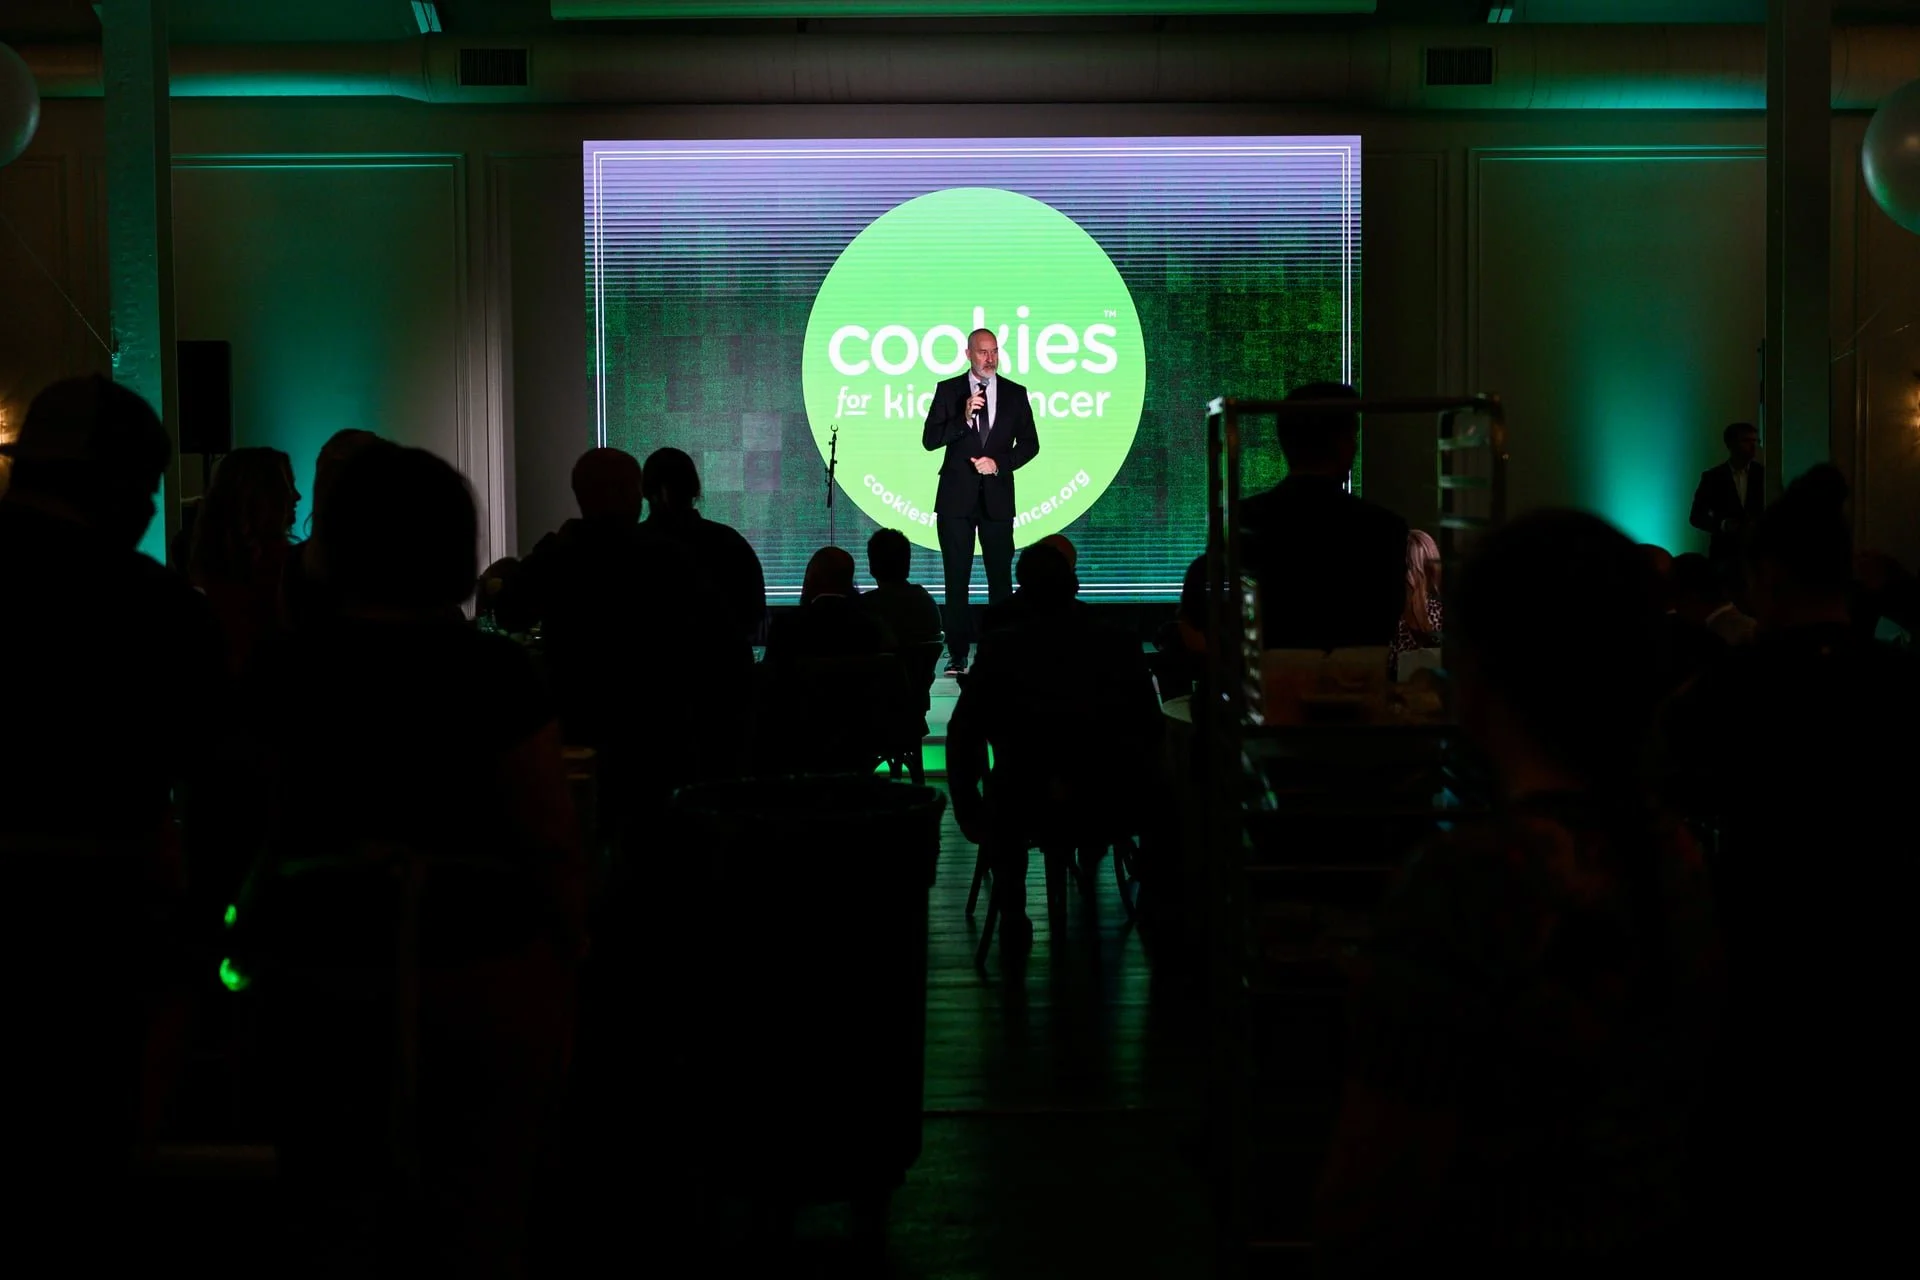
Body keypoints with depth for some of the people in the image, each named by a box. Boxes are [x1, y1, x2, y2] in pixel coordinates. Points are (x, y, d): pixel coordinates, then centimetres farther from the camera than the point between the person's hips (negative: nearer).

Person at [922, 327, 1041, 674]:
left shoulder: (1015, 394, 6)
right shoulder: (948, 391, 2)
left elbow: (1029, 443, 7)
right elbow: (929, 440, -5)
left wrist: (999, 462, -8)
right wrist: (964, 418, -18)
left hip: (997, 497, 1)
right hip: (957, 496, -1)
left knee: (1001, 578, 1)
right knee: (956, 580, 2)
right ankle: (958, 654, 6)